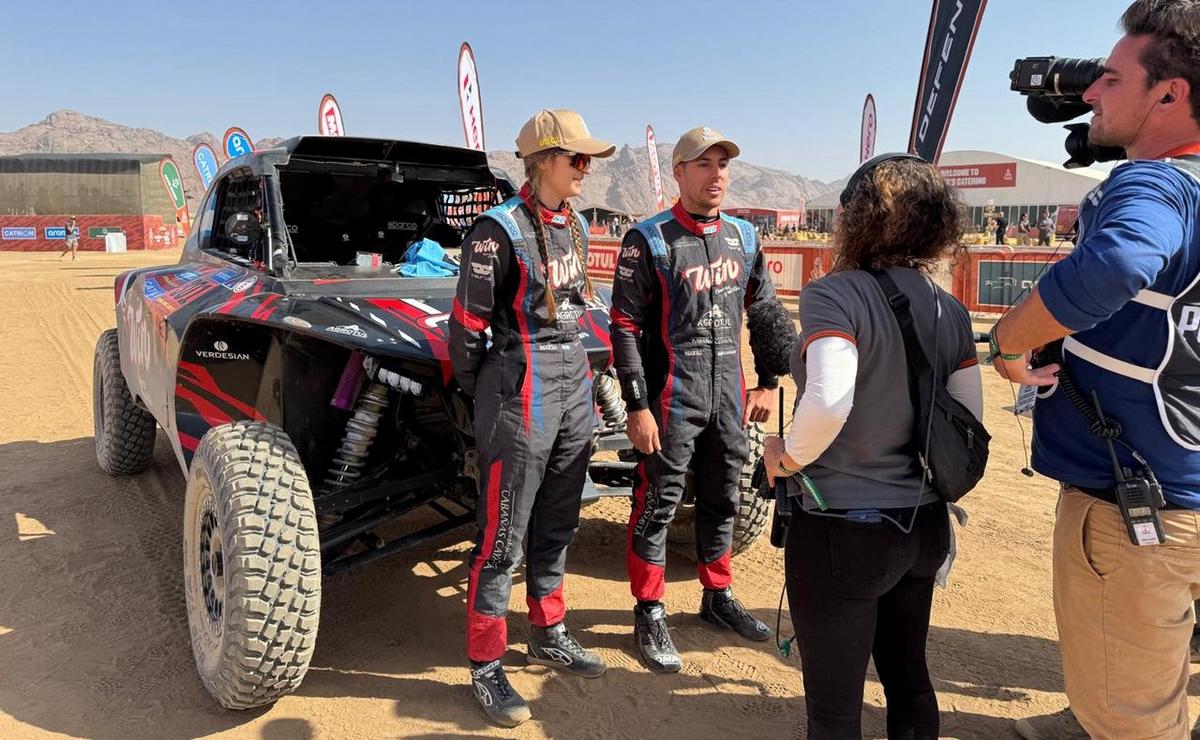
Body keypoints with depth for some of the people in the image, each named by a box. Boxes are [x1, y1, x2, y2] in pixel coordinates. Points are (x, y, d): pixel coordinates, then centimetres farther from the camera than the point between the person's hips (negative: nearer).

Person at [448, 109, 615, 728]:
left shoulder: (575, 226, 10)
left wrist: (578, 377, 15)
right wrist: (480, 397, 1)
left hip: (574, 382, 8)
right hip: (522, 392, -7)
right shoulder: (500, 228, -13)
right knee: (503, 536, 2)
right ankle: (486, 667, 17)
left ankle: (548, 636, 35)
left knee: (557, 525, 18)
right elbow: (468, 325, -10)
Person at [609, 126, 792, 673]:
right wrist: (637, 407, -16)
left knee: (722, 501, 17)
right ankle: (650, 614, 20)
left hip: (729, 400, 6)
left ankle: (718, 597, 36)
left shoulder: (744, 237, 9)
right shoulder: (649, 241, -8)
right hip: (671, 401, -6)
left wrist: (768, 382, 12)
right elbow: (626, 329, -12)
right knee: (657, 506, 4)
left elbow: (766, 313, 17)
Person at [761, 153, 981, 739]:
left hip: (843, 531, -6)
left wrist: (787, 456, -15)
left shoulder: (835, 295, -18)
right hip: (922, 526, 7)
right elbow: (969, 421, 5)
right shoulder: (950, 310, 1)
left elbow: (828, 400, -33)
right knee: (909, 679, 25)